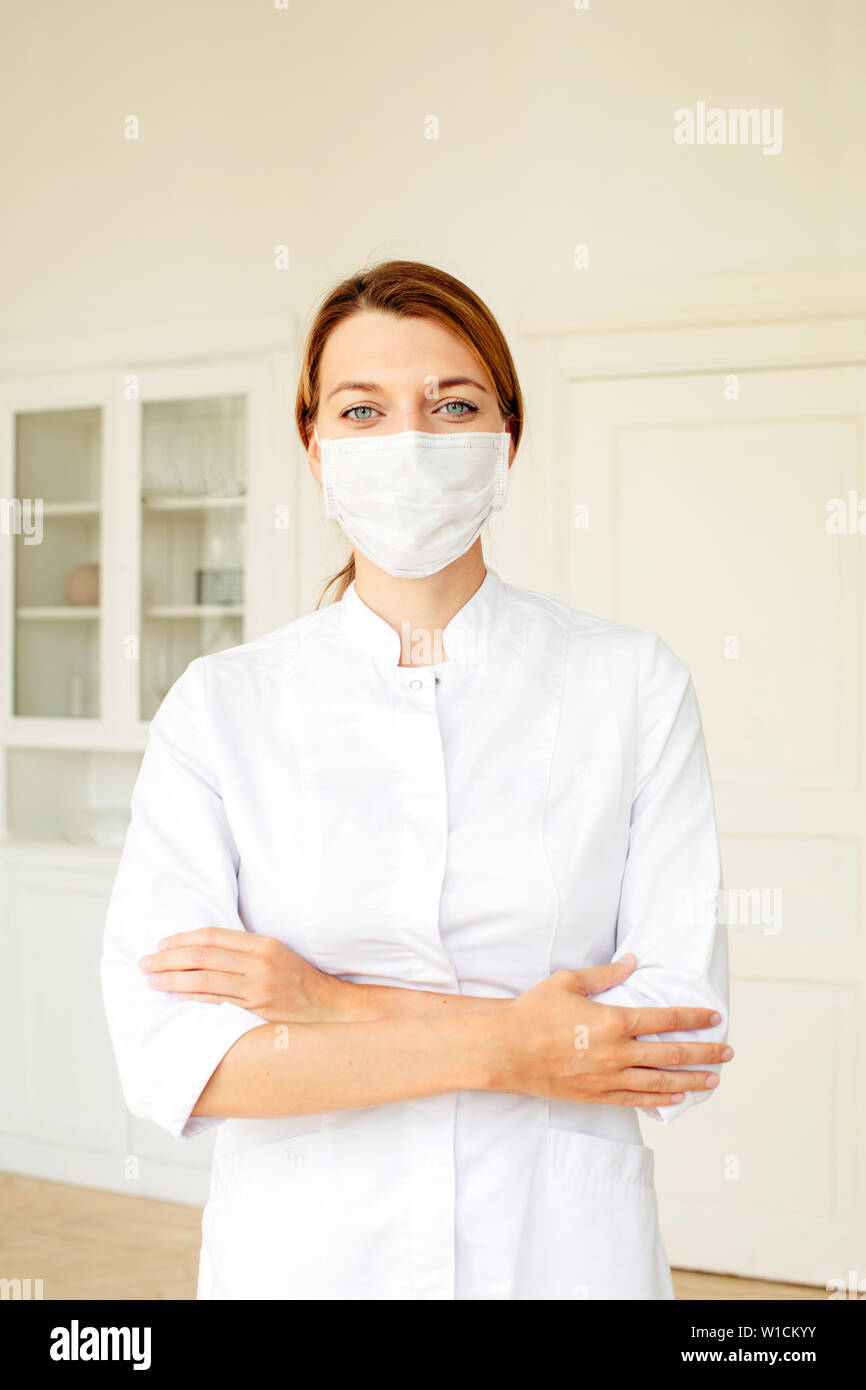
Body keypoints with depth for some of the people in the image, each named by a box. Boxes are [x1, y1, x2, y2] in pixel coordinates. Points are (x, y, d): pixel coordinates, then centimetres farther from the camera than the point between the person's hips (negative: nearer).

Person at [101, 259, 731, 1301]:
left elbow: (677, 1044, -10)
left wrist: (337, 1004, -15)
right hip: (302, 1248, 0)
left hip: (564, 1245, 0)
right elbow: (165, 1055, -12)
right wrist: (496, 1046, -18)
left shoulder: (632, 683, -5)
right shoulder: (218, 706, -4)